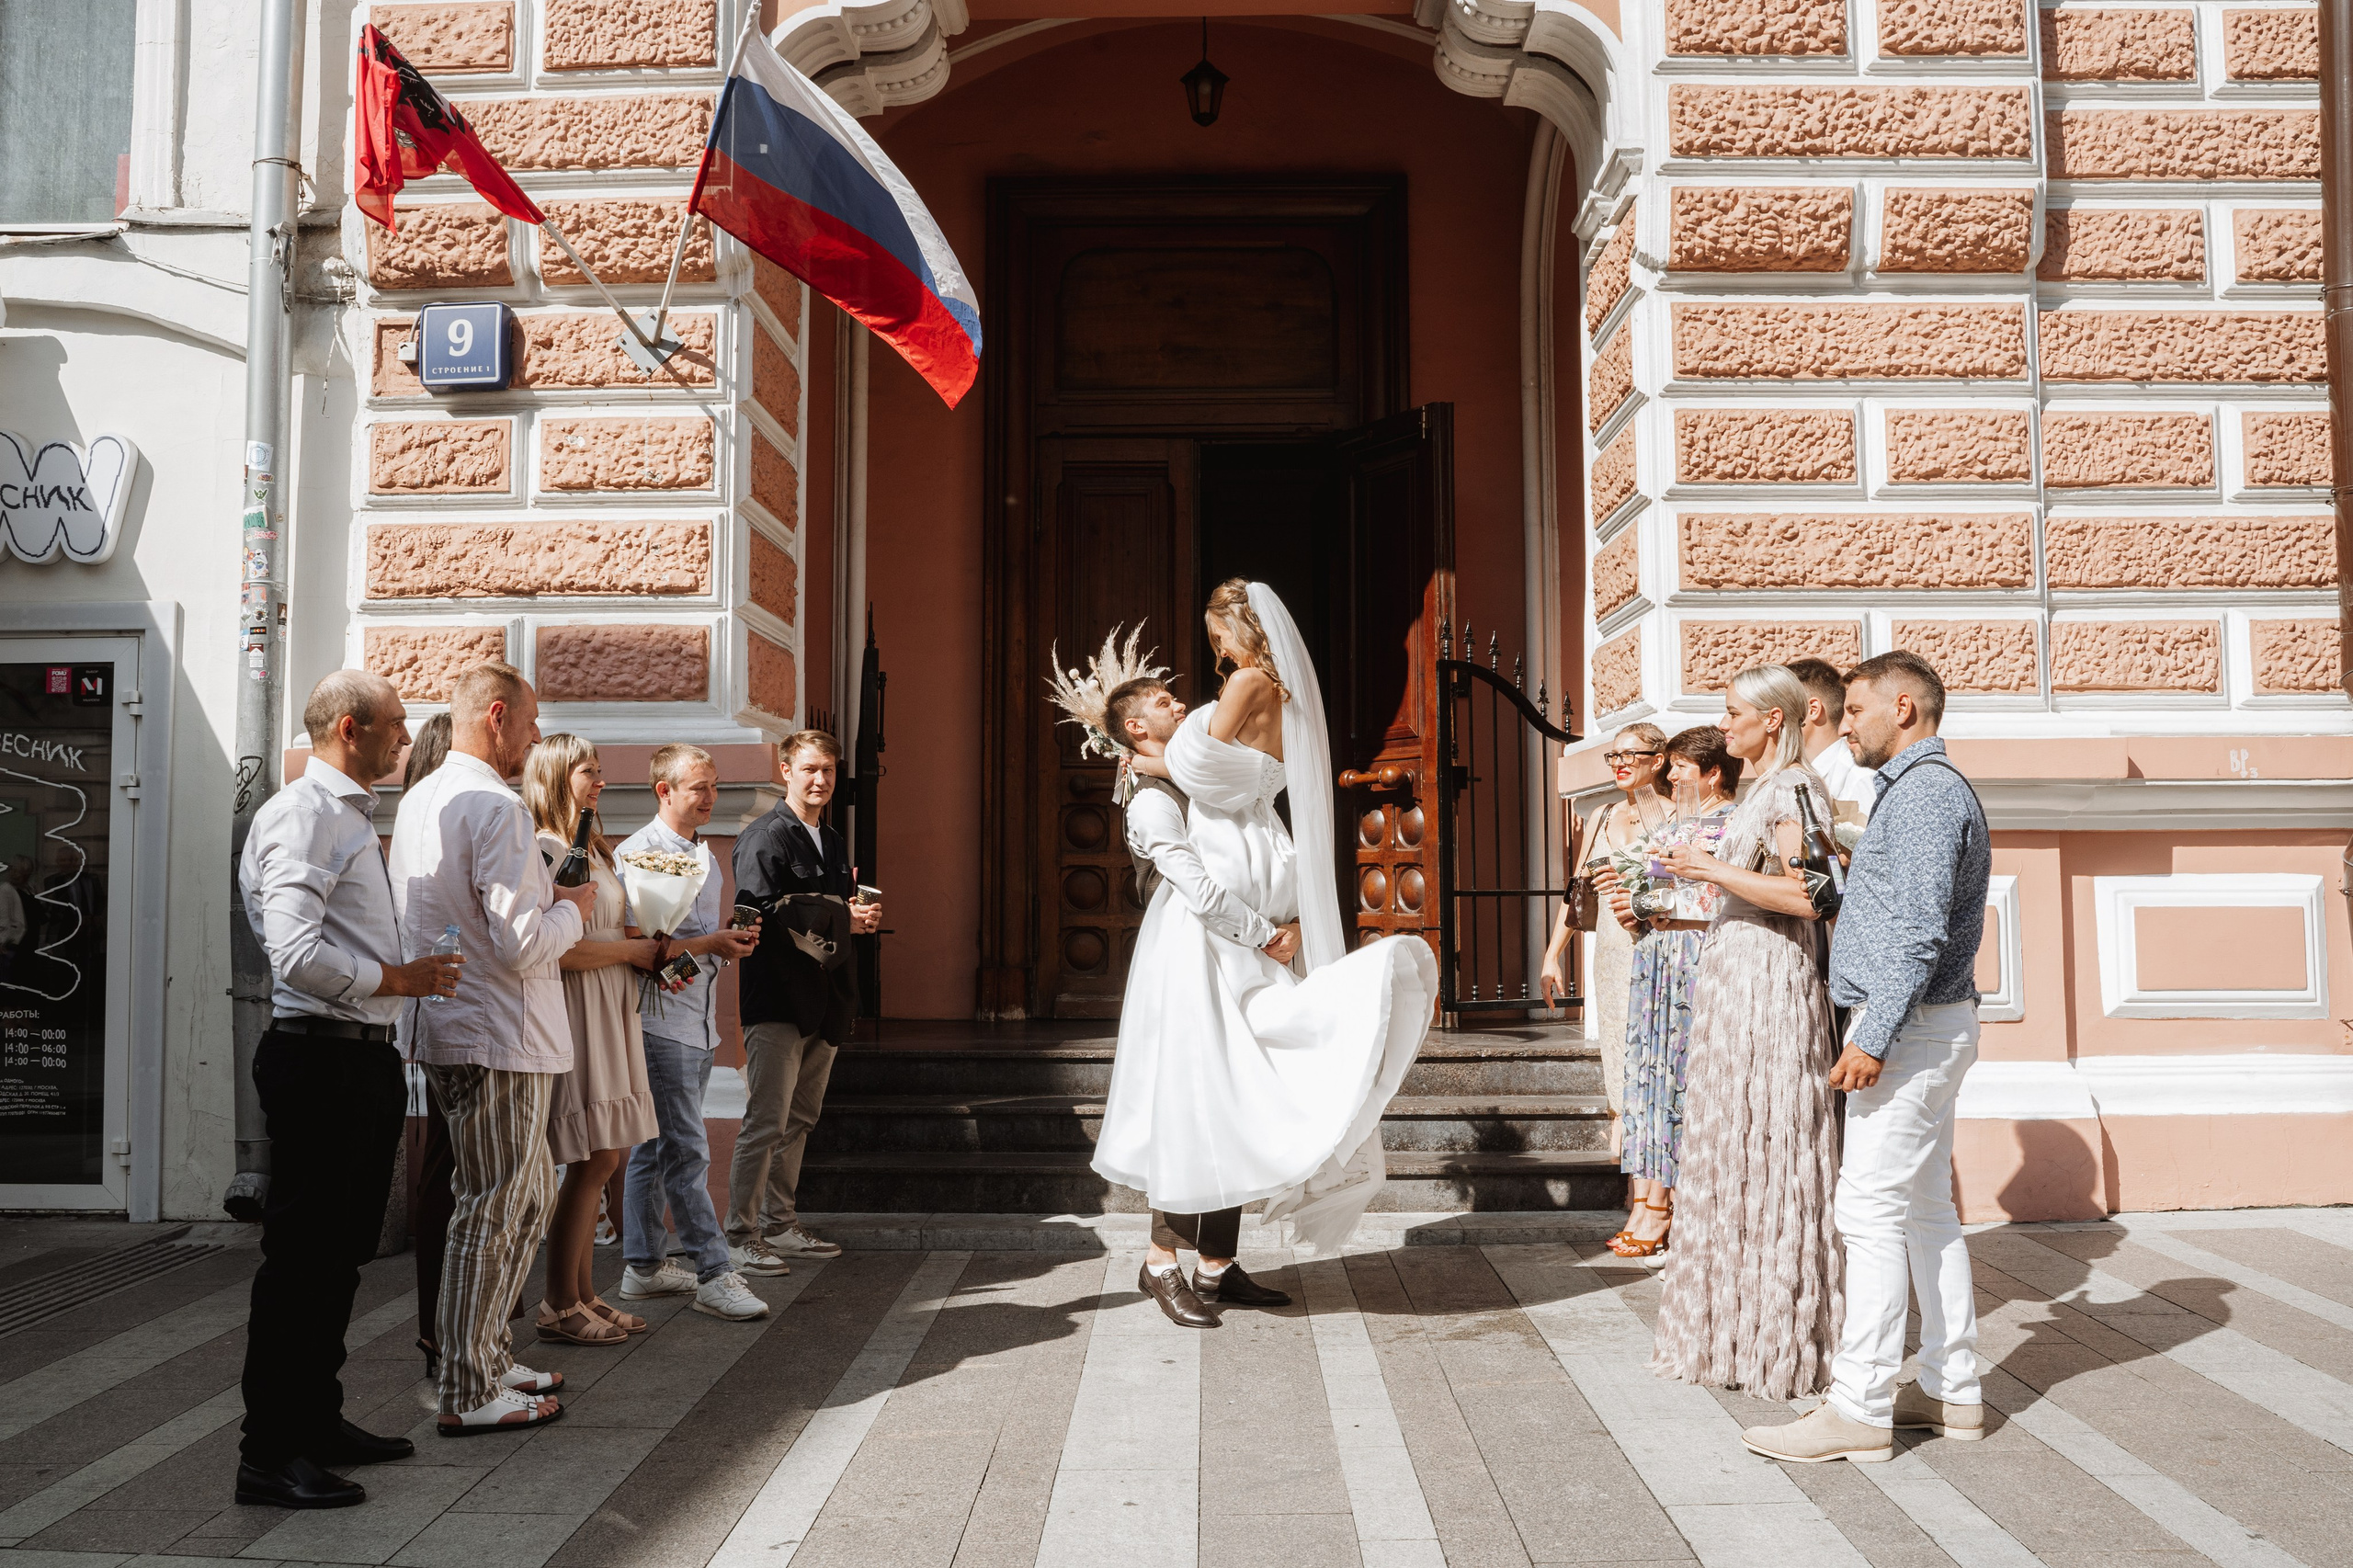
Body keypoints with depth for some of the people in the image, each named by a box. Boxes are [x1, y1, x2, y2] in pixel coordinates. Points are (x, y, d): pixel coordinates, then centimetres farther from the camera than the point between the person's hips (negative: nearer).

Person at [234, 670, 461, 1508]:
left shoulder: (352, 817, 19)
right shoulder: (301, 815, -13)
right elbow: (297, 954, -23)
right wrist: (400, 979, -15)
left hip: (365, 1057, 10)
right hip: (320, 1057, -10)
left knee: (341, 1250, 17)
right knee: (302, 1256, -4)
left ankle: (316, 1422, 29)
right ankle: (269, 1454, 4)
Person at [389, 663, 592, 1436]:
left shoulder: (418, 800, 12)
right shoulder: (497, 807, -18)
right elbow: (521, 944, -23)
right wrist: (571, 910, -3)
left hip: (446, 1025, 10)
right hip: (499, 1038, -10)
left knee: (529, 1196, 20)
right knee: (490, 1209, -1)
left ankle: (486, 1353, 28)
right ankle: (469, 1393, 7)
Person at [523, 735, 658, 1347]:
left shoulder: (592, 849, 19)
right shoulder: (548, 850, -13)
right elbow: (560, 950, -22)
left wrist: (652, 962, 8)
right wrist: (633, 950, -10)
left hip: (609, 1014, 10)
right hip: (575, 1014, -9)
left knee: (595, 1161, 10)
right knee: (595, 1158, -7)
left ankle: (583, 1294, 18)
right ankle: (560, 1305, 3)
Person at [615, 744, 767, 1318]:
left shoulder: (704, 853, 17)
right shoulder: (638, 852, -11)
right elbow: (633, 944, -17)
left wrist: (733, 938, 8)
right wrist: (707, 945, -19)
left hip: (700, 1021, 9)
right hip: (661, 1019, -9)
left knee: (656, 1147, 14)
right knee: (688, 1150, -7)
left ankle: (644, 1265, 21)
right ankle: (713, 1274, -5)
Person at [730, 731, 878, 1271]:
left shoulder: (833, 842, 19)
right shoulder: (764, 837, -8)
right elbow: (762, 912, -18)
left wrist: (861, 913, 4)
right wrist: (841, 918, -16)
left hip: (824, 1001, 8)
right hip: (778, 999, -8)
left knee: (799, 1120, 14)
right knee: (765, 1121, -8)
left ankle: (780, 1225, 23)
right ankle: (740, 1235, 0)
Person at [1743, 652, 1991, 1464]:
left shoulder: (1925, 792, -15)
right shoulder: (1924, 790, 19)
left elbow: (1922, 930, -23)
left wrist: (1873, 1038, -24)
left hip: (1909, 1030, -11)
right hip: (1926, 1030, 11)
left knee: (1872, 1211, -9)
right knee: (1927, 1212, 13)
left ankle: (1860, 1409, -6)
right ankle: (1953, 1392, 20)